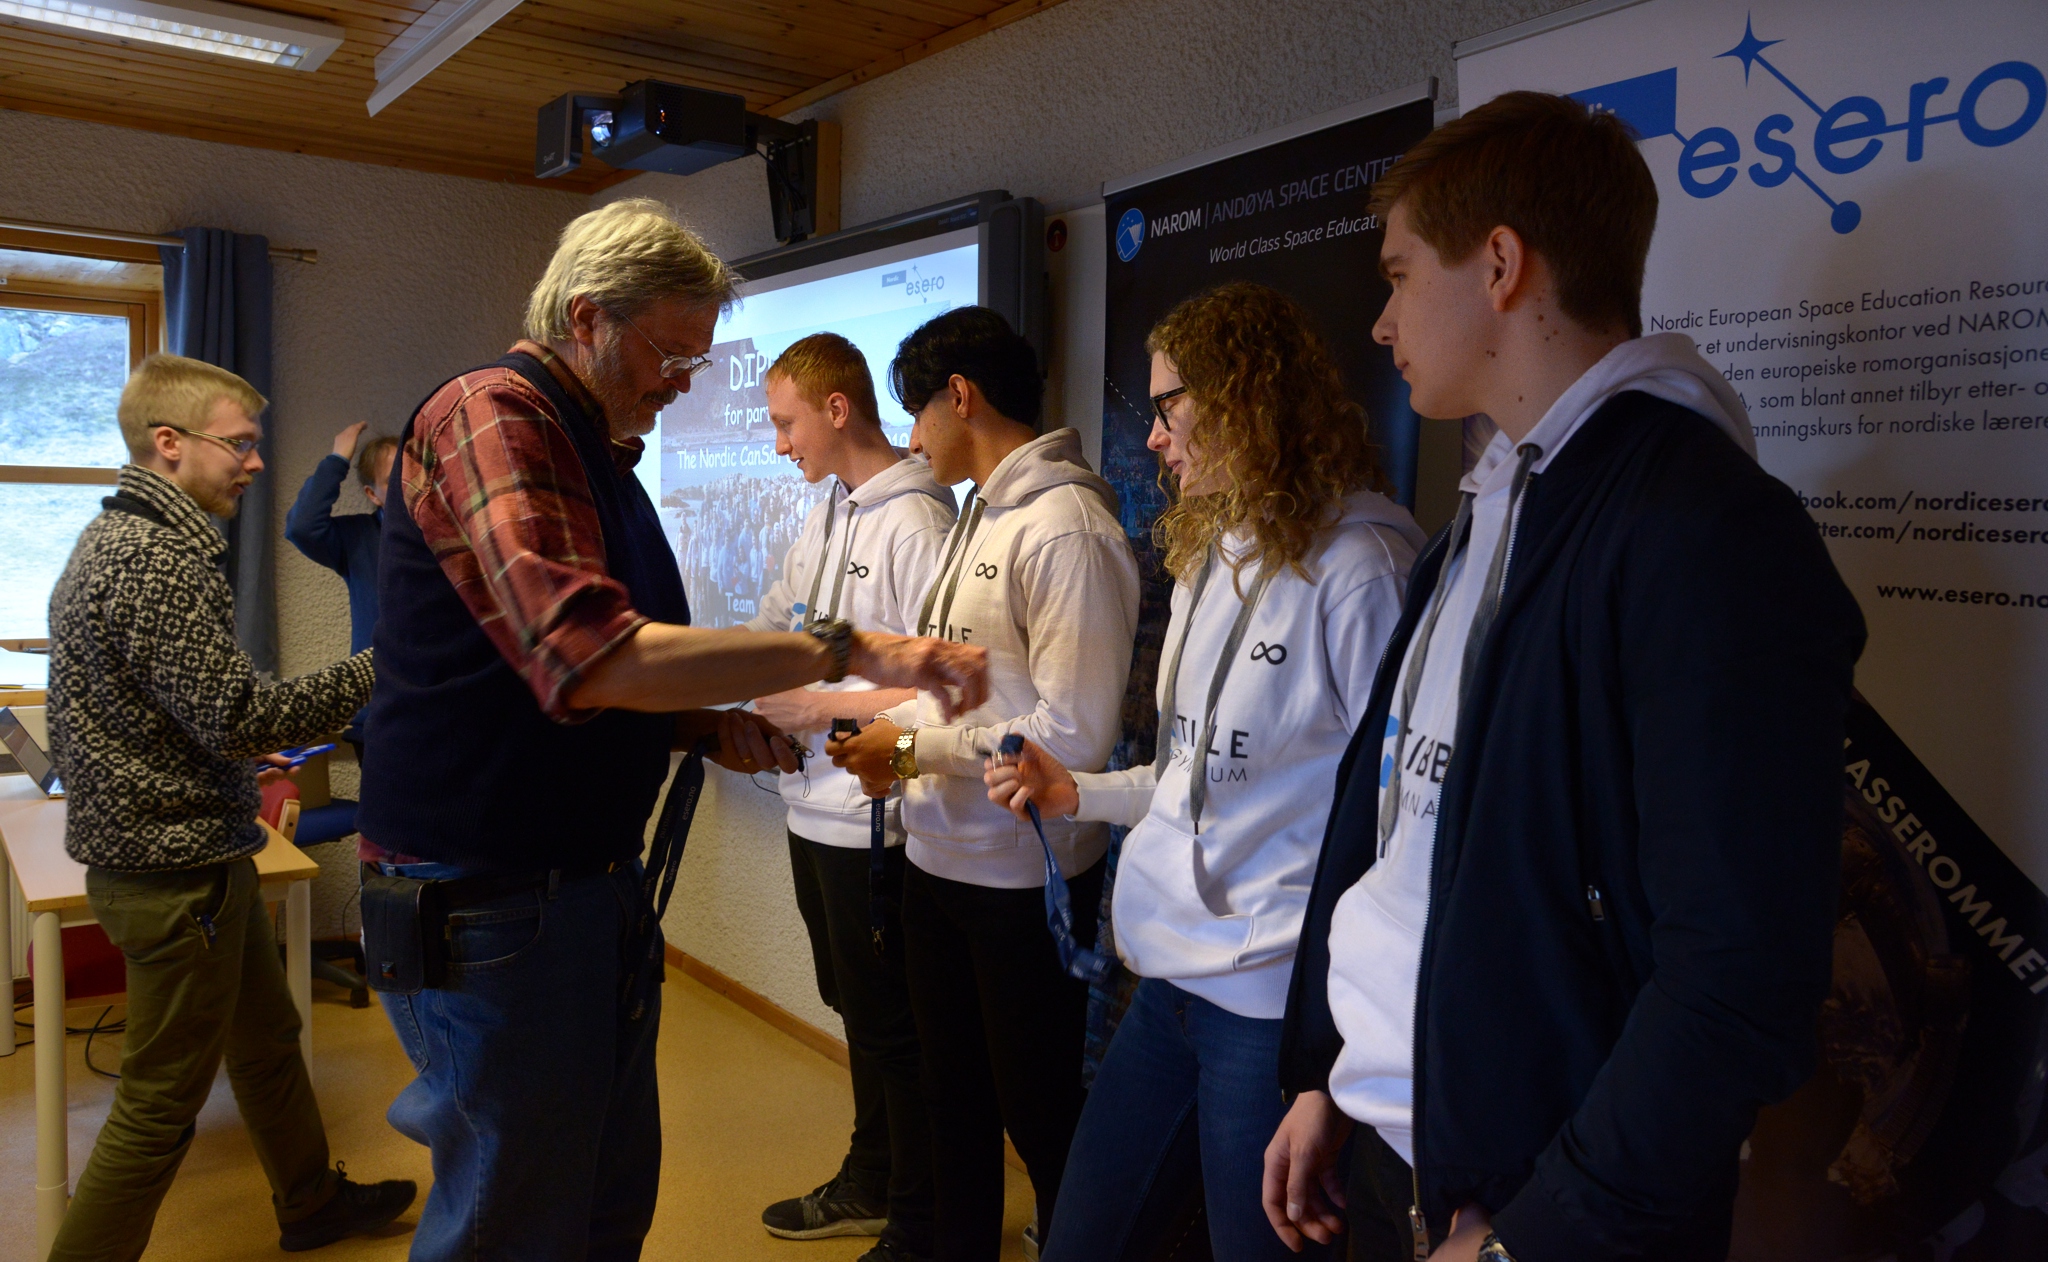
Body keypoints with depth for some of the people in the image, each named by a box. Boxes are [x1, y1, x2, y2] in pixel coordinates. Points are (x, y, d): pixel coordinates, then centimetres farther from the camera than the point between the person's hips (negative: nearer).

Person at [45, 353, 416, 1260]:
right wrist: (379, 669, -21)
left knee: (267, 1040, 23)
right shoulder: (157, 560, -22)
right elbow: (241, 719, -25)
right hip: (176, 871, -11)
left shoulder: (115, 539, 11)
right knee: (160, 1103, 2)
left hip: (188, 853, 11)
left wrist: (242, 747, 21)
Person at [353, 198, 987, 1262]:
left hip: (590, 883, 9)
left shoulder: (594, 449, 17)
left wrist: (707, 728, 5)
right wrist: (846, 650, -27)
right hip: (493, 896, -9)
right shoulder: (490, 412, -13)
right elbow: (591, 654, -29)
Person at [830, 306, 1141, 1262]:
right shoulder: (979, 515, 8)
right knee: (954, 1100, 23)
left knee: (1040, 1114, 10)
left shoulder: (1065, 529, -19)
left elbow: (1073, 736, -24)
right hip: (938, 855, 8)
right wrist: (887, 732, -1)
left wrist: (915, 747, -16)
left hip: (1022, 879, -8)